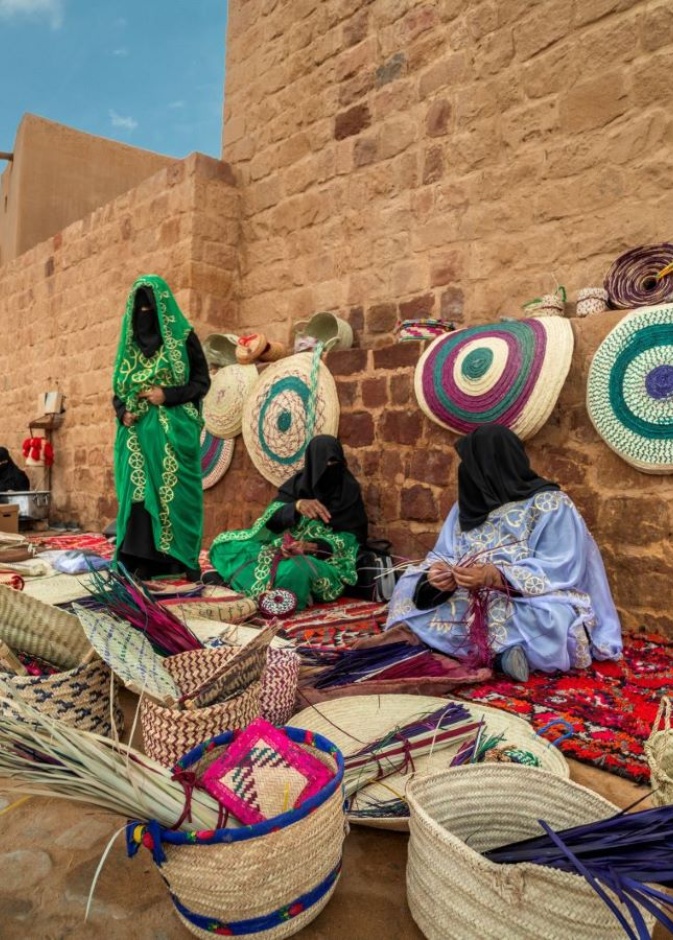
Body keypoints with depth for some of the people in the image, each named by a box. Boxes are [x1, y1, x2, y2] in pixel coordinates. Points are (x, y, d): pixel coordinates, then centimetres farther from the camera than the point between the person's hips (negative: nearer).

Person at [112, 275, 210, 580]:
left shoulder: (183, 337, 1)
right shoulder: (130, 342, 15)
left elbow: (202, 381, -1)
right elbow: (118, 388, 17)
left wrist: (167, 395, -14)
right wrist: (123, 412, -4)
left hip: (174, 430, -4)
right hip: (138, 432, 4)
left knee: (176, 491, -5)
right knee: (140, 491, 1)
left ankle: (184, 559, 4)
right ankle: (145, 559, 6)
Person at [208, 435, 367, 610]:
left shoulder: (349, 490, -6)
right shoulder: (298, 482, 3)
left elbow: (350, 537, -10)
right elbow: (273, 517, -8)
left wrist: (311, 546, -26)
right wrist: (297, 505, -30)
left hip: (324, 556, -5)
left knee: (296, 570, -42)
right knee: (224, 543, -8)